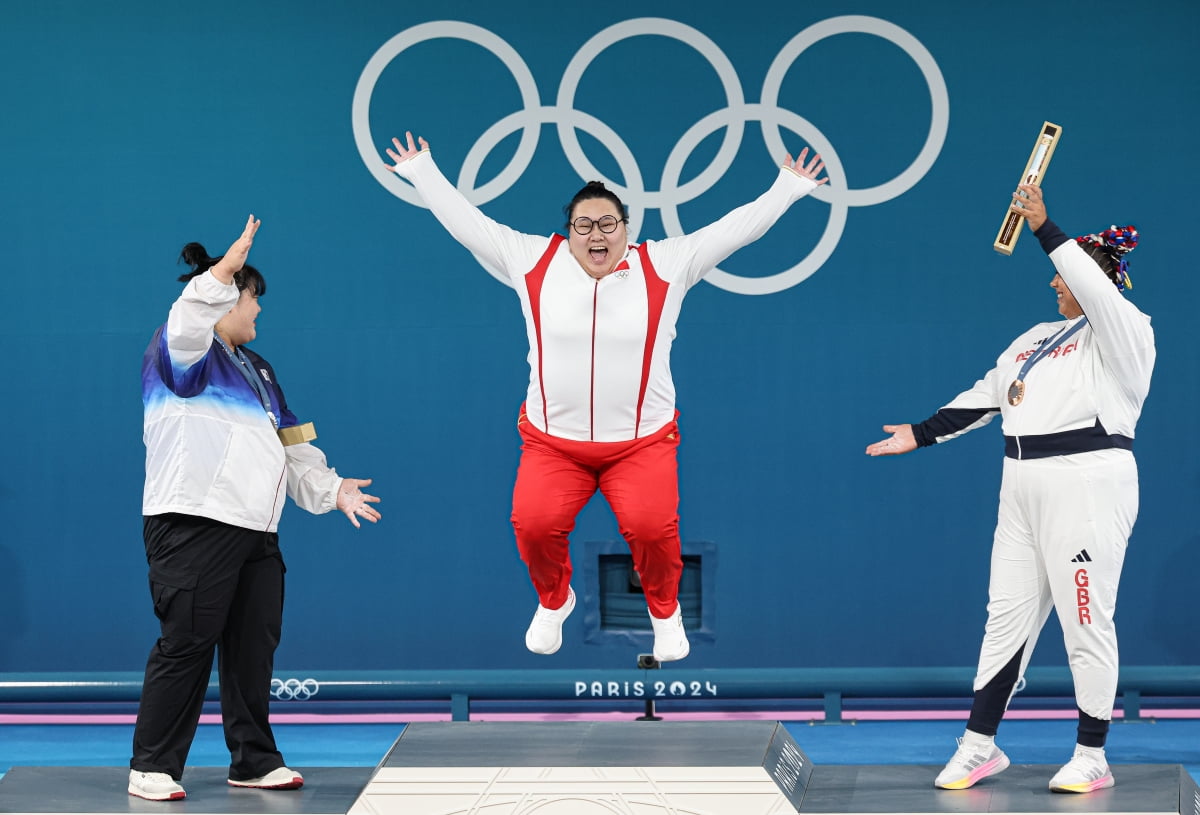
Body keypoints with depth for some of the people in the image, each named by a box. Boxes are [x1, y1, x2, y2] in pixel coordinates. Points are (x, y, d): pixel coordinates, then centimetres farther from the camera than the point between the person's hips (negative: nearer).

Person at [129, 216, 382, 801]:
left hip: (254, 532, 9)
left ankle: (254, 762, 19)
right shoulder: (182, 353, -1)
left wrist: (329, 488, 20)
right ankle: (152, 769, -3)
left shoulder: (254, 368, 26)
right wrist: (229, 266, -35)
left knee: (254, 646, 9)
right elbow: (186, 325, -27)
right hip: (193, 526, -9)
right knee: (187, 644, -10)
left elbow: (290, 444, 28)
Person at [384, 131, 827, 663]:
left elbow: (735, 228, 2)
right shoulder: (533, 261, 2)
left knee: (652, 527, -22)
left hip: (642, 441, -1)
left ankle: (665, 610, 11)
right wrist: (423, 175, 10)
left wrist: (788, 188, 0)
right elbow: (467, 222, 8)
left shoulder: (665, 265, 1)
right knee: (534, 525, -19)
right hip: (552, 441, 1)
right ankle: (553, 601, 16)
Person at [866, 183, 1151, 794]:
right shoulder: (1035, 339, 20)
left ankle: (1092, 759, 5)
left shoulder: (1125, 332, -4)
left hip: (1088, 488, -8)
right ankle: (979, 746, 15)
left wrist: (1044, 227, -21)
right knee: (1007, 615, 9)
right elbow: (984, 397, 23)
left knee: (1086, 622, -4)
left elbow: (1095, 289, -24)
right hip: (1023, 492, 8)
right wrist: (922, 434, 19)